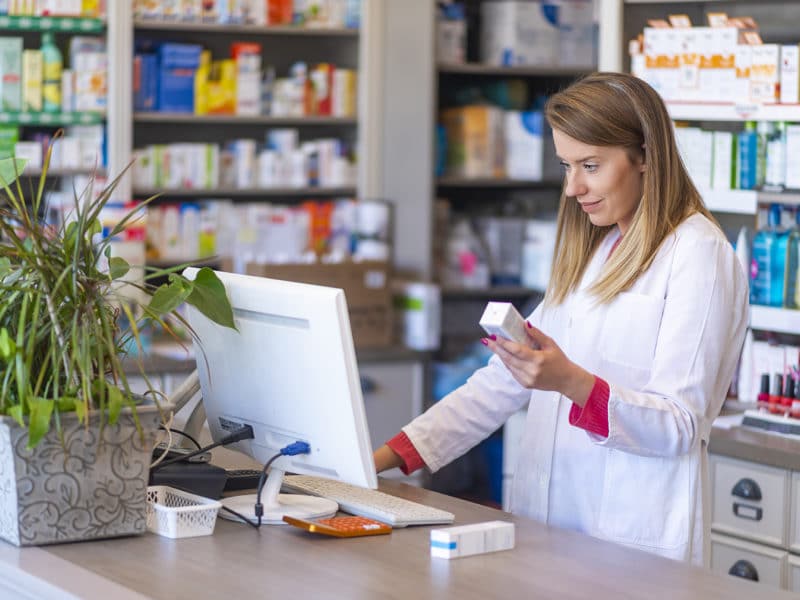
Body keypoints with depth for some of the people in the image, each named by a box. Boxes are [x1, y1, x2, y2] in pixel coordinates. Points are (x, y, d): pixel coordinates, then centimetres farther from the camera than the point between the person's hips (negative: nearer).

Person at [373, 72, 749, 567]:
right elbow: (506, 380, 17)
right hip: (548, 524, 6)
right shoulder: (590, 251, 17)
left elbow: (681, 426, -11)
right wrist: (390, 455, 7)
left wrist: (573, 383, -26)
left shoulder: (697, 255, -6)